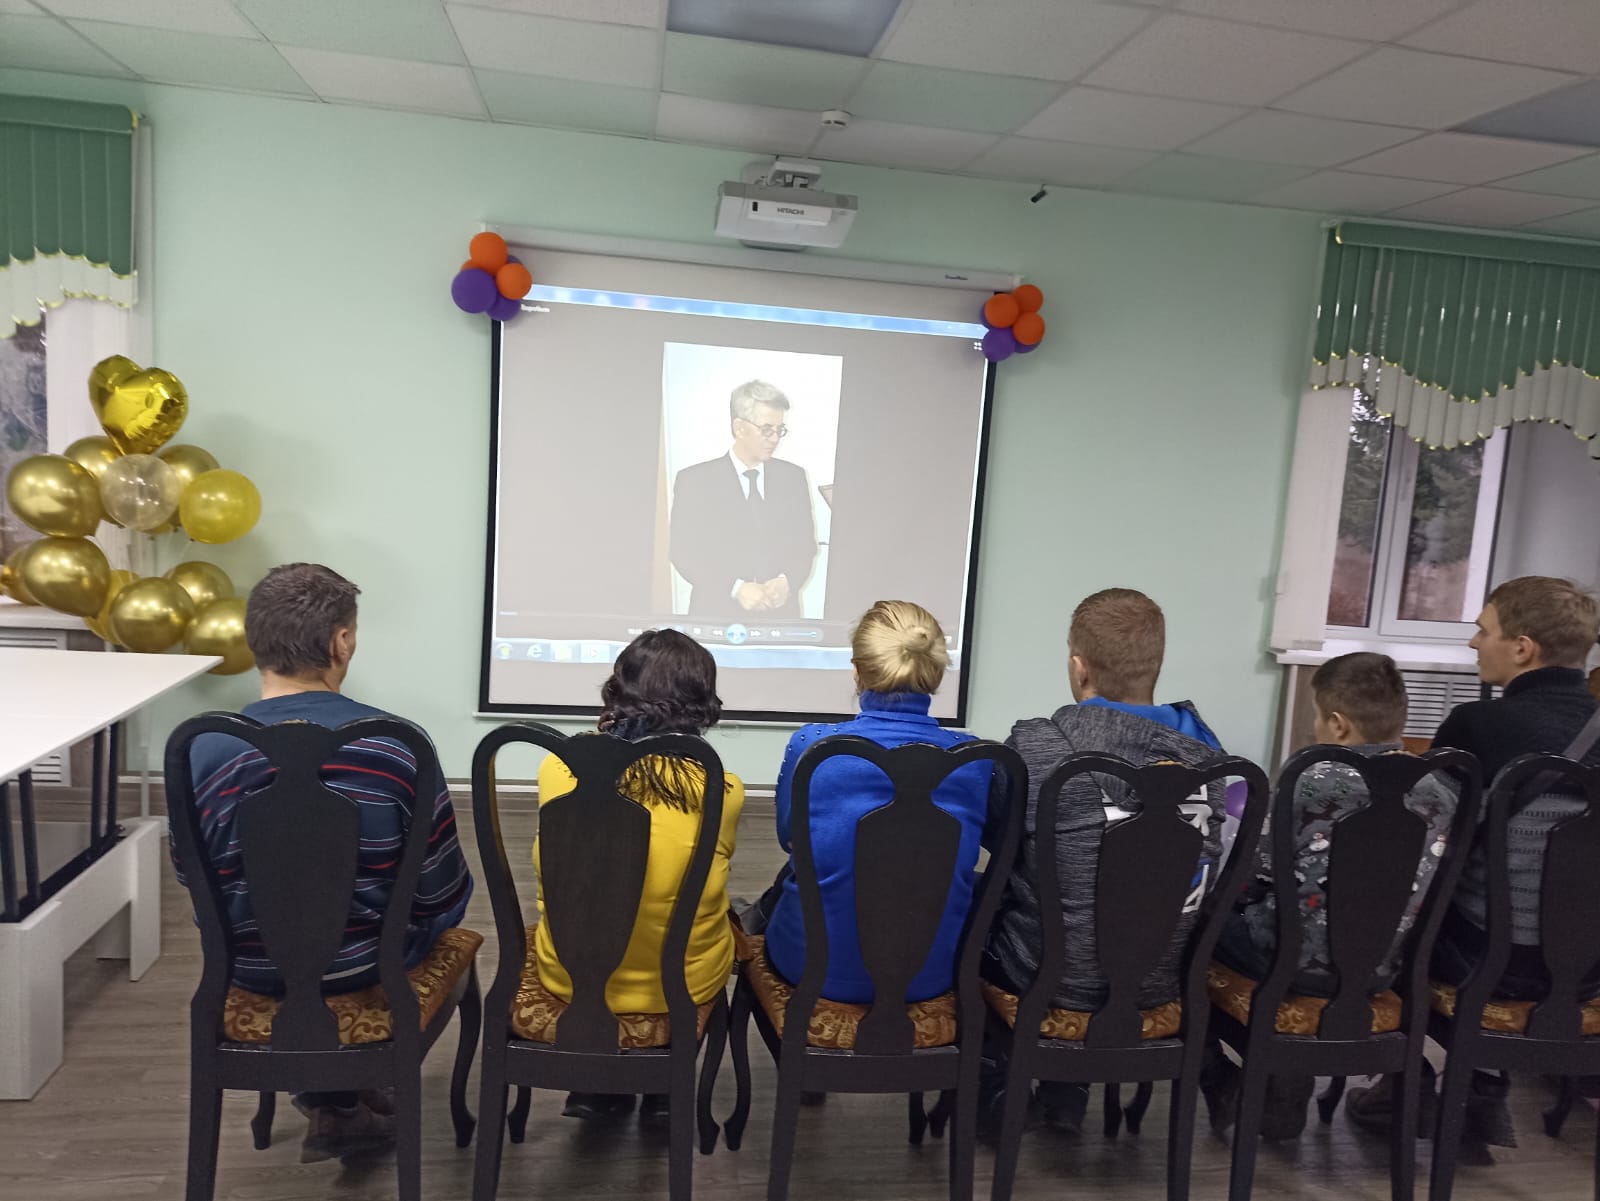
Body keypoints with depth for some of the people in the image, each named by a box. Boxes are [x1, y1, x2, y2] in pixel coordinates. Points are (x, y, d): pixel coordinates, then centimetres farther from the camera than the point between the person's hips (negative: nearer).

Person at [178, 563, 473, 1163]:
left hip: (249, 966, 3)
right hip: (364, 963, -2)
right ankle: (340, 1102, 34)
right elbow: (444, 894, -14)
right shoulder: (395, 744, -22)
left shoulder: (202, 751, -15)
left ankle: (334, 1096, 36)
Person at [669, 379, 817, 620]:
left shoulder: (793, 476, 6)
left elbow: (805, 544, 8)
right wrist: (735, 588, -17)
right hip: (717, 615, -2)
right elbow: (684, 552, -5)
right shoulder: (694, 480, -3)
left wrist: (787, 581, -11)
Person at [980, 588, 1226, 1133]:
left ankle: (993, 1085, 32)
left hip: (1056, 977, -4)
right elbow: (1205, 861, 7)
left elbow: (994, 836, -4)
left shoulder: (1036, 745, -20)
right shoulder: (1202, 750, -7)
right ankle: (1068, 1091, 37)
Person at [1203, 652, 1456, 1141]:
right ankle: (1287, 1090, 33)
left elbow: (1252, 876, -10)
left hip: (1298, 961, -6)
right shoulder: (1437, 796, 0)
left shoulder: (1311, 782, -14)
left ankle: (1219, 1082, 21)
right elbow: (1416, 890, 6)